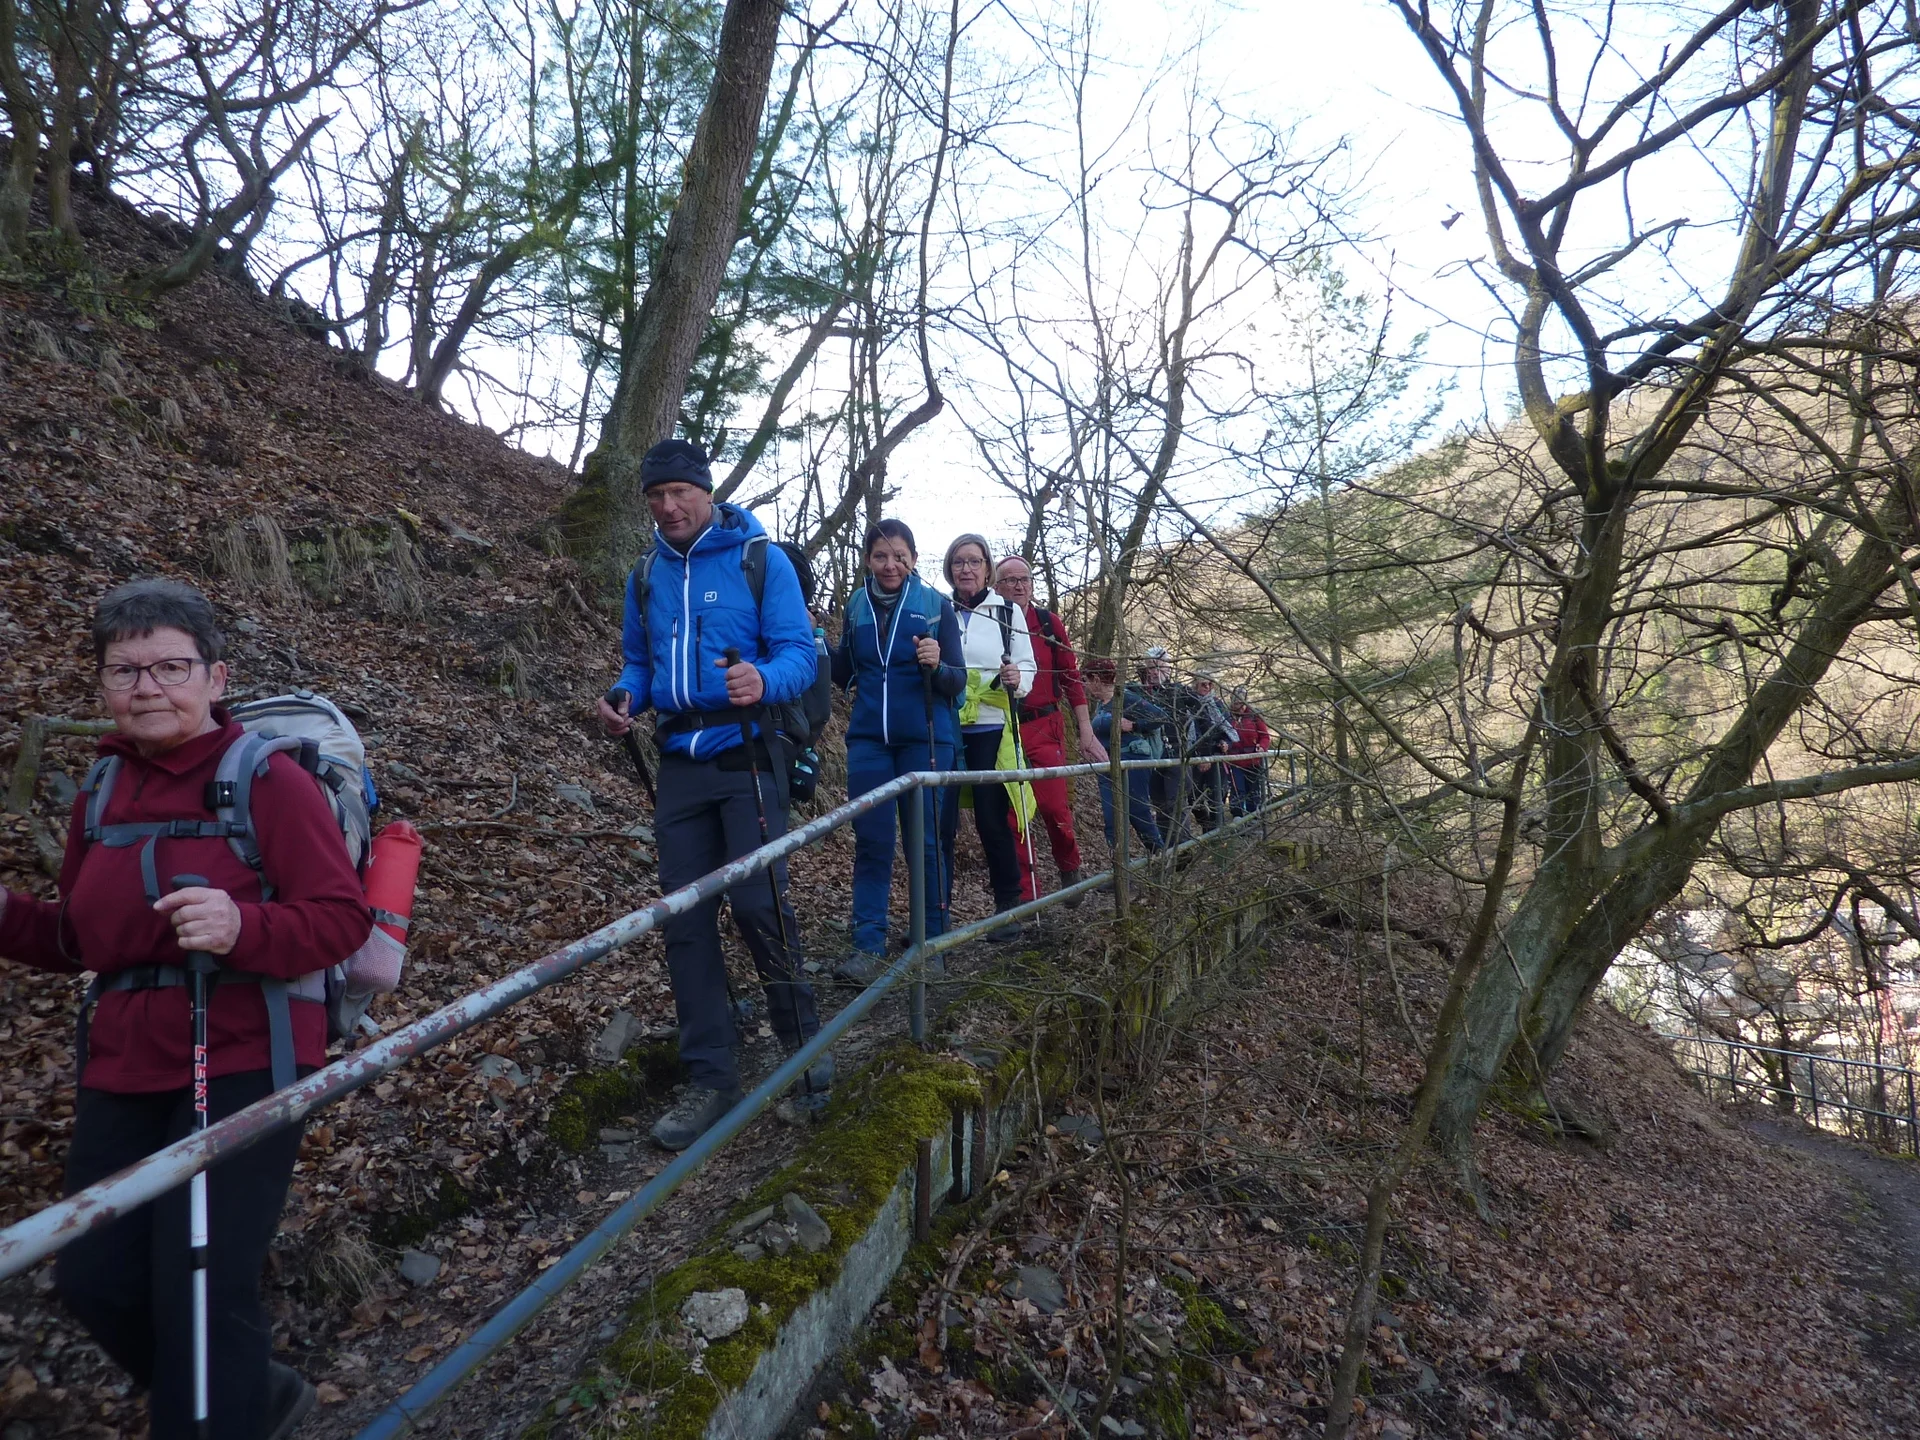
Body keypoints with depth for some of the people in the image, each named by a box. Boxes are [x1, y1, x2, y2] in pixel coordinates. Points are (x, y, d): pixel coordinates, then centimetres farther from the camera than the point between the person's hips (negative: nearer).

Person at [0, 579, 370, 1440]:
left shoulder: (270, 779, -11)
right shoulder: (100, 796, 10)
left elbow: (343, 919, -16)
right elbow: (77, 942, 19)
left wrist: (242, 928, -33)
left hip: (244, 1063, -7)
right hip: (122, 1071, 8)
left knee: (200, 1292, -5)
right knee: (94, 1280, 13)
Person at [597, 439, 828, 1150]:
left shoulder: (761, 558, -2)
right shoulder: (647, 574, 13)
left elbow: (799, 654, -8)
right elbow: (639, 662, 19)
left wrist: (763, 681, -30)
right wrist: (624, 697, -4)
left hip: (746, 755, -5)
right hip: (680, 762, 5)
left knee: (758, 905, -10)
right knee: (686, 918, 3)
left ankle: (806, 1047, 13)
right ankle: (710, 1078, 14)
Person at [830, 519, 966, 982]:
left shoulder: (936, 606, -4)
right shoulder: (856, 606, 6)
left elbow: (958, 683, -5)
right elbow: (846, 677, 12)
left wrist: (936, 666, -26)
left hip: (925, 739, -3)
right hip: (869, 739, 3)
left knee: (925, 841, 3)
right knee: (871, 840, 3)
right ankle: (869, 945, 9)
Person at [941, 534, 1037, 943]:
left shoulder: (1008, 612, 5)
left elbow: (1027, 670, 5)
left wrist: (1017, 680, -16)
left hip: (990, 730, -2)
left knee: (994, 822, -1)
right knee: (939, 823, 1)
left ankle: (1009, 909, 13)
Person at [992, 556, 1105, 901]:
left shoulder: (1048, 623, 5)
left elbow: (1071, 678, 5)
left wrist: (1086, 732, 2)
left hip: (1044, 727, 0)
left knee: (1055, 807, -7)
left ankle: (1070, 869, 21)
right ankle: (1025, 894, 11)